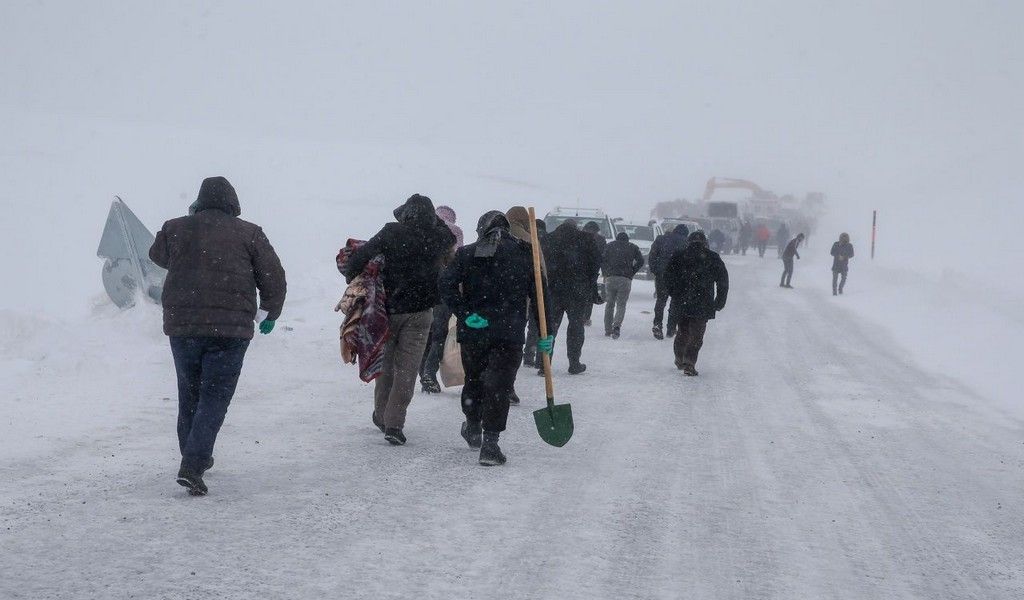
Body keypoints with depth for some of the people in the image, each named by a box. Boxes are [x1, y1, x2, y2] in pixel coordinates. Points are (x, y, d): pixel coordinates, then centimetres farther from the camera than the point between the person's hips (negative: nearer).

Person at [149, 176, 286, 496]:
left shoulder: (175, 229, 6)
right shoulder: (249, 234, 0)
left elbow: (157, 255, 28)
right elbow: (274, 278, 2)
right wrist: (269, 313, 19)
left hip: (181, 326, 3)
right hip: (230, 330, -3)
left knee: (189, 394, 19)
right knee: (214, 398, -2)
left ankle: (195, 456, 30)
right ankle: (192, 466, -14)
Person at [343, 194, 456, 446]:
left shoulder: (390, 234, -10)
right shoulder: (437, 238, -3)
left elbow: (359, 258, -13)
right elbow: (451, 238, 22)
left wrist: (353, 282, 2)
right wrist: (432, 218, 18)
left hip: (388, 309, 0)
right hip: (420, 311, 0)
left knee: (385, 362, 17)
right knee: (407, 368, 2)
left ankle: (382, 415, 27)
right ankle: (394, 423, -6)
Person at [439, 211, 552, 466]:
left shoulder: (467, 254, 2)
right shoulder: (525, 254, 3)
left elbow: (446, 284, -10)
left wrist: (465, 314, -10)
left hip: (473, 332, 1)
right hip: (510, 333, -1)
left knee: (474, 378, 20)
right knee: (499, 386, 1)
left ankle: (473, 428, 38)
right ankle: (490, 443, -5)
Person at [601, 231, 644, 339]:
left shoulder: (609, 246, 12)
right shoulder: (633, 247, 11)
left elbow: (602, 260, 3)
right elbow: (640, 261, 7)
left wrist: (605, 273, 10)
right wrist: (632, 272, 14)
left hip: (610, 278, 1)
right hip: (626, 280, -1)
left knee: (609, 304, 12)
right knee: (621, 305, 3)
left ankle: (608, 330, 11)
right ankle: (617, 325, -20)